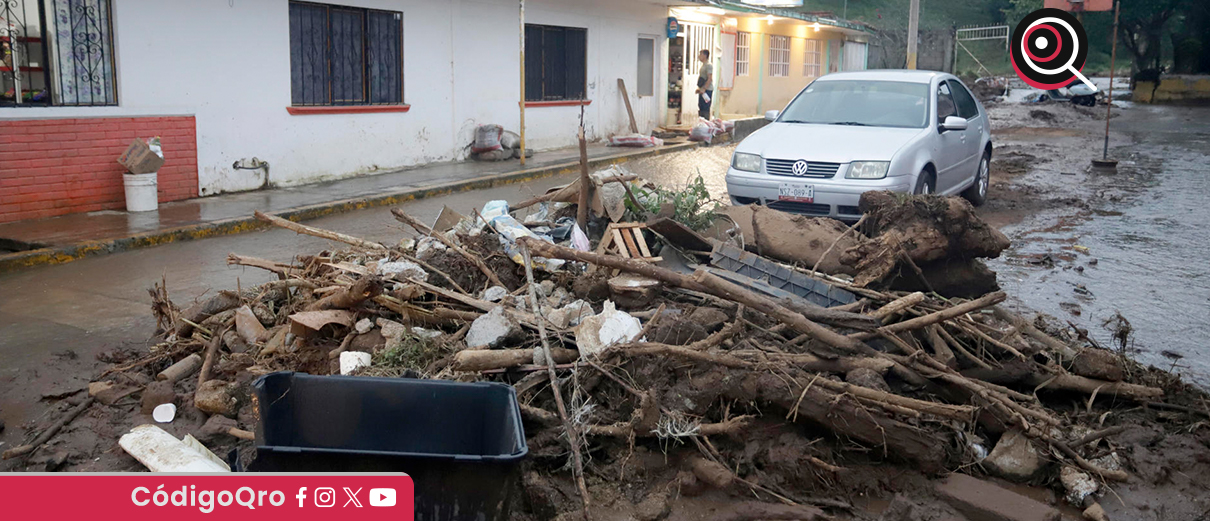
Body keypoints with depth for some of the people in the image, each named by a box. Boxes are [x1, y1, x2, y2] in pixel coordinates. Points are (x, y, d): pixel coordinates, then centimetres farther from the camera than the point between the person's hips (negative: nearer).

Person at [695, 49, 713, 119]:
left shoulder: (708, 65, -12)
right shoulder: (703, 65, 18)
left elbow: (710, 79, -19)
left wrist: (704, 89, -23)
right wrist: (699, 88, 16)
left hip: (707, 90, -10)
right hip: (702, 90, 10)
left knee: (705, 108, -11)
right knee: (701, 108, 11)